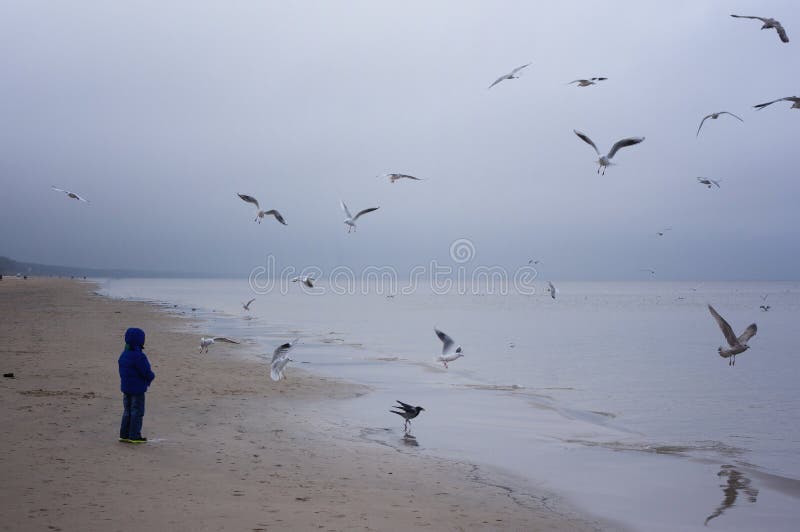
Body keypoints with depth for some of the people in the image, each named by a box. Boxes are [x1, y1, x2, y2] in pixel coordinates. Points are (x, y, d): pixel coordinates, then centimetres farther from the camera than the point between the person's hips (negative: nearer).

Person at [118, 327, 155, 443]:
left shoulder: (123, 355, 6)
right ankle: (134, 436, 3)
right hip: (138, 389, -8)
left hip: (126, 388, 8)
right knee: (137, 412, 1)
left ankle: (124, 434, 19)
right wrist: (152, 376, 1)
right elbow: (147, 373, -22)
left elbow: (122, 372, 14)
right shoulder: (139, 356, -21)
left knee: (127, 411, 16)